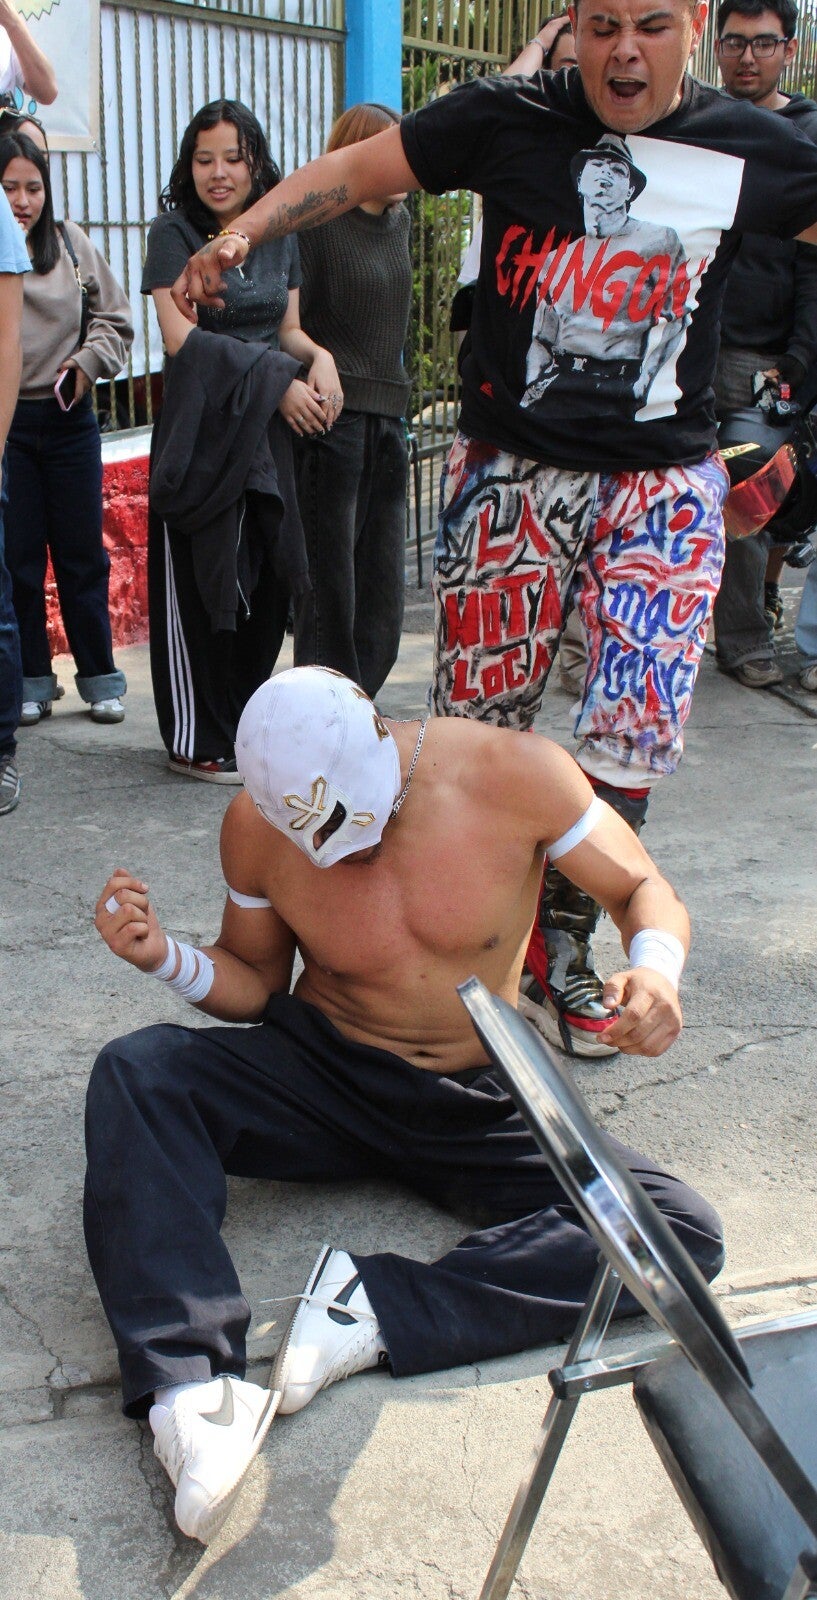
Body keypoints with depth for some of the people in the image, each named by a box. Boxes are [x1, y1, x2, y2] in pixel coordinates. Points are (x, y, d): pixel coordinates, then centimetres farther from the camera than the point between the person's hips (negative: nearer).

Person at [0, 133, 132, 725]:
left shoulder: (72, 244, 5)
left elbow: (115, 319, 10)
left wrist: (86, 364, -4)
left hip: (69, 420, 2)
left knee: (83, 554, 8)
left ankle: (100, 676, 18)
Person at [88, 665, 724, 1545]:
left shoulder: (512, 774, -17)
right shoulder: (256, 827, -10)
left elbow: (645, 890, -6)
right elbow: (254, 982, 5)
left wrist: (654, 968, -29)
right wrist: (167, 957, -16)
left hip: (478, 1108, 0)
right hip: (321, 1075, 1)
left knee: (685, 1235, -23)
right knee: (133, 1072, -28)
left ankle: (377, 1316, -27)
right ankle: (190, 1389, -38)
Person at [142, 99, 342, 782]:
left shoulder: (280, 234, 12)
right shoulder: (173, 232, -3)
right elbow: (180, 337, -12)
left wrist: (320, 356, -7)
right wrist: (276, 378, -17)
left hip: (269, 432, 5)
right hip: (200, 429, -5)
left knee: (266, 580, 5)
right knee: (200, 583, -2)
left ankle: (244, 722, 19)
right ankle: (195, 742, 8)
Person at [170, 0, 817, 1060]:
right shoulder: (510, 121, -2)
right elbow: (358, 169, 3)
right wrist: (240, 232, -7)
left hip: (665, 479, 1)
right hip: (511, 468, 0)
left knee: (639, 725, -10)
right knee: (481, 721, 6)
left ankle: (561, 944, 10)